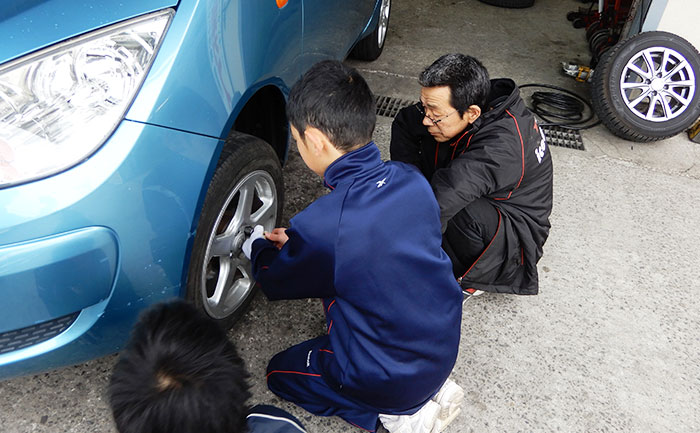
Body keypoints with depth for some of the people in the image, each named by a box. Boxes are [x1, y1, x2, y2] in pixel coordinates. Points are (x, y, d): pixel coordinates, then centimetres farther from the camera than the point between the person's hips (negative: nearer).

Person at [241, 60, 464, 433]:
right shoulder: (411, 179, -11)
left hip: (393, 380, -5)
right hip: (445, 345, 6)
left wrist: (258, 246, 14)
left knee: (280, 372, 19)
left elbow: (275, 282, -7)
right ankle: (430, 388, 15)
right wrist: (296, 242, 12)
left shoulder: (321, 226, -30)